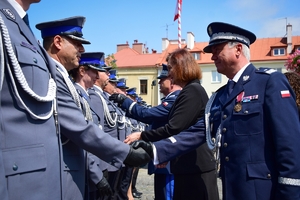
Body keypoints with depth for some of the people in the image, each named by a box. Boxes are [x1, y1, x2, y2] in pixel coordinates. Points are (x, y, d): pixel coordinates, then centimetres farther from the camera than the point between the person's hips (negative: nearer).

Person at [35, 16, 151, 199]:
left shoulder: (59, 76, 13)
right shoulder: (50, 75, -18)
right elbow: (81, 129, -22)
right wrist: (126, 153, -15)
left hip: (72, 171, 9)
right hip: (59, 179, -9)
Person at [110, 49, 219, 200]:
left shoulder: (192, 91, -16)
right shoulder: (190, 90, 16)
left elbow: (173, 128, -22)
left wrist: (141, 135, -12)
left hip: (196, 166, -10)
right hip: (191, 165, 10)